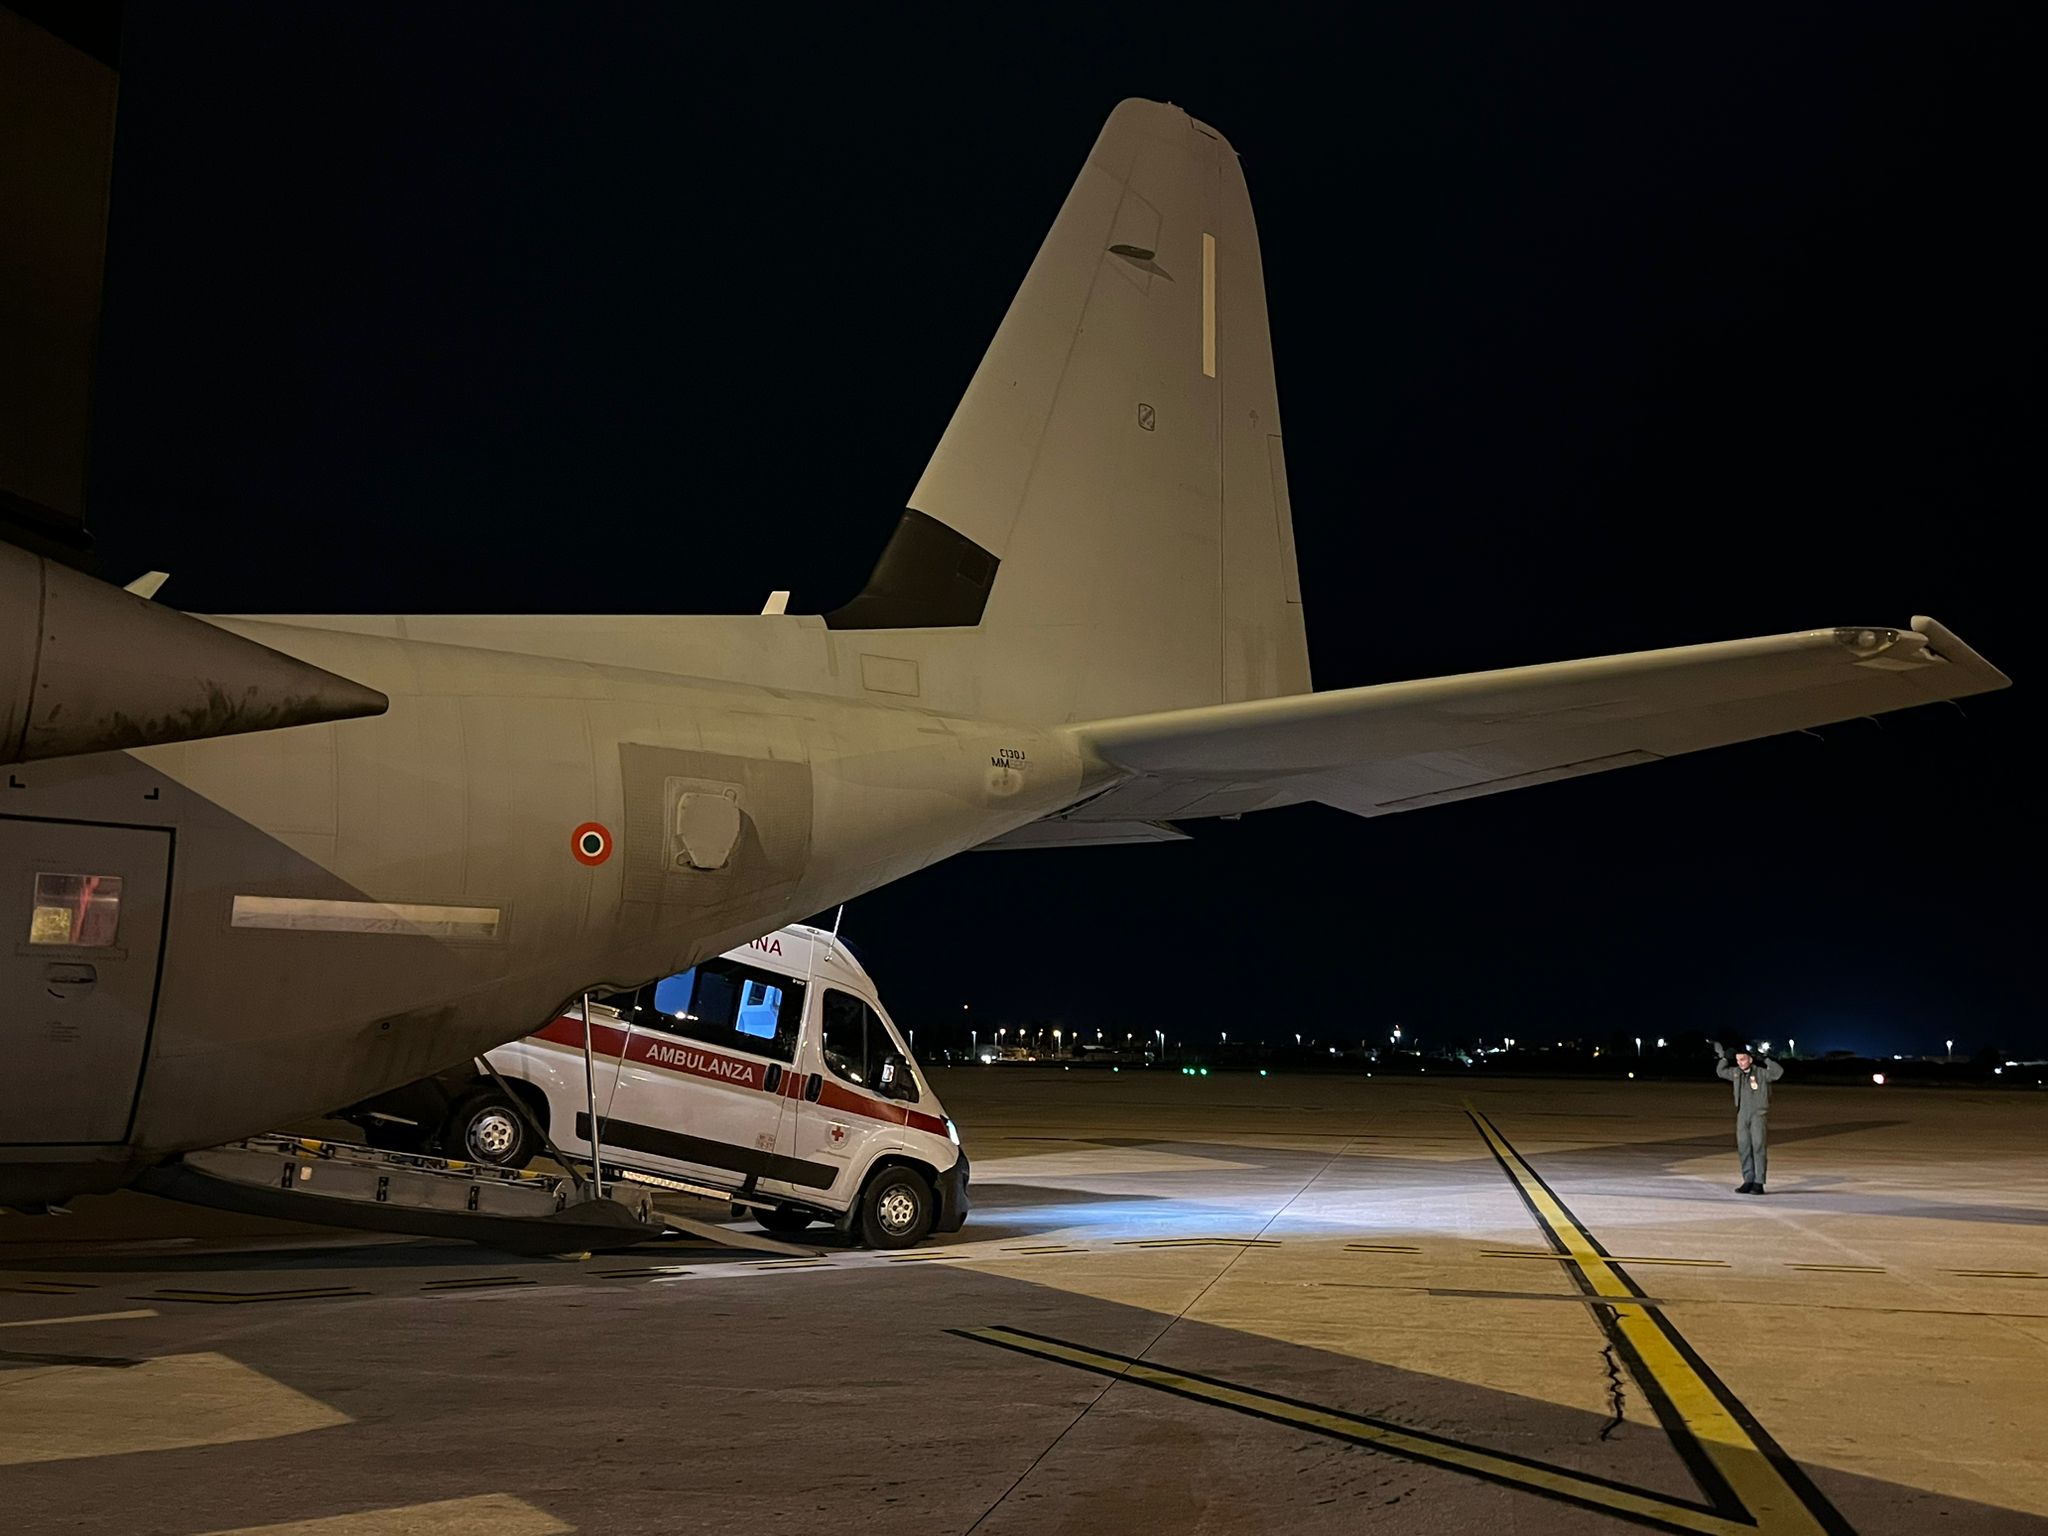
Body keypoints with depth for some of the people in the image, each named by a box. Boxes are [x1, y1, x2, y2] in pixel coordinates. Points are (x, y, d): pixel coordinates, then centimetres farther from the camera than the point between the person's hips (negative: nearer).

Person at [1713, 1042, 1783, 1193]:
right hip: (1742, 1115, 6)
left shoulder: (1761, 1072, -8)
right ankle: (1748, 1181, 11)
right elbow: (1720, 1072, 24)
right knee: (1744, 1148, 5)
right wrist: (1723, 1058, 13)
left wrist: (1765, 1060, -22)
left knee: (1758, 1148, -8)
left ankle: (1759, 1183, -8)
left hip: (1759, 1114, -6)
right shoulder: (1736, 1073, 9)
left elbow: (1778, 1072, -22)